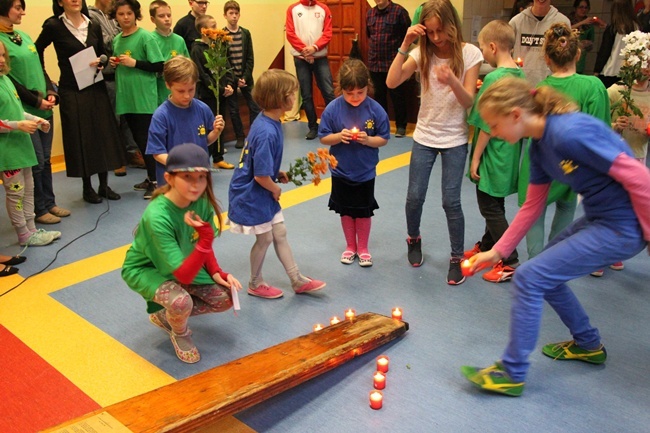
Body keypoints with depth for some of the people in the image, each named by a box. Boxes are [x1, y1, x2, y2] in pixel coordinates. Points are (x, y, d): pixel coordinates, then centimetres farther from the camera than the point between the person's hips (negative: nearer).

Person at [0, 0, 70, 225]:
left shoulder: (24, 36, 13)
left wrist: (51, 93, 1)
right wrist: (36, 100, -12)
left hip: (44, 108, 7)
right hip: (24, 111, -7)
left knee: (46, 159, 12)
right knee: (36, 161, -2)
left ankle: (50, 203, 22)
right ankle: (40, 210, 10)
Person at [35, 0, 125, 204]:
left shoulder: (94, 26, 6)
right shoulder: (54, 26, -6)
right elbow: (37, 51, 3)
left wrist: (101, 61, -6)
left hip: (96, 89, 4)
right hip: (72, 91, -4)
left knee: (103, 135, 5)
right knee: (81, 138, 2)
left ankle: (104, 185, 17)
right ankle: (87, 188, 15)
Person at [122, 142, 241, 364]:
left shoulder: (202, 202, -18)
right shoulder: (157, 216, -36)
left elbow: (204, 246, 1)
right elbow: (184, 276, -34)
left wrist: (216, 273, -15)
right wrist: (205, 239, -45)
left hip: (182, 264, 6)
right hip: (144, 269, -6)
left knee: (226, 297, -7)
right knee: (181, 301, -34)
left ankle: (165, 315, 15)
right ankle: (180, 333, 3)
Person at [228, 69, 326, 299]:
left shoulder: (268, 121, -2)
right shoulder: (267, 133, -31)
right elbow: (261, 177, -29)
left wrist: (277, 173, 4)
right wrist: (276, 190, -11)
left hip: (264, 194, 9)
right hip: (252, 195, -9)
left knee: (280, 233, 15)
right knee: (265, 238, 8)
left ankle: (298, 280, 28)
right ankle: (255, 284, 31)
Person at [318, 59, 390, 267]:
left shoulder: (375, 109, -14)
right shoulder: (333, 109, -13)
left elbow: (383, 139, -6)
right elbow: (323, 138, -6)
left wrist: (368, 140, -25)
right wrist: (338, 136, -25)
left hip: (365, 172, -1)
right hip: (341, 172, 1)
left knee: (364, 212, 13)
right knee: (345, 211, 16)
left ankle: (363, 248, 32)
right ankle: (350, 246, 35)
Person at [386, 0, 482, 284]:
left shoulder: (470, 53, -10)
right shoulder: (422, 53, -5)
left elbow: (469, 102, -15)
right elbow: (391, 82, -17)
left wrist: (452, 81, -34)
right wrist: (405, 45, -24)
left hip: (454, 139, -2)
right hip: (424, 137, 2)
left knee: (451, 200, -4)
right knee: (414, 197, 6)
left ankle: (457, 258, 14)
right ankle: (413, 240, 35)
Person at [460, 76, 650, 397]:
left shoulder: (568, 133, -26)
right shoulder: (540, 147, 4)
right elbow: (532, 207, 12)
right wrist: (497, 251, 12)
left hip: (623, 228, -10)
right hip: (598, 217, 10)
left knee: (529, 277, -9)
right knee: (546, 272, 21)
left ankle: (512, 374, 5)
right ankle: (588, 345, 39)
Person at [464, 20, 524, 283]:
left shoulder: (494, 78, -20)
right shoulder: (519, 75, 5)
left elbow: (487, 125, -19)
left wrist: (475, 158, -12)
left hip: (494, 154, -9)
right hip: (510, 153, 9)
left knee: (490, 207, 2)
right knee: (494, 204, 21)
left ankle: (510, 261, 7)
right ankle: (486, 247, 36)